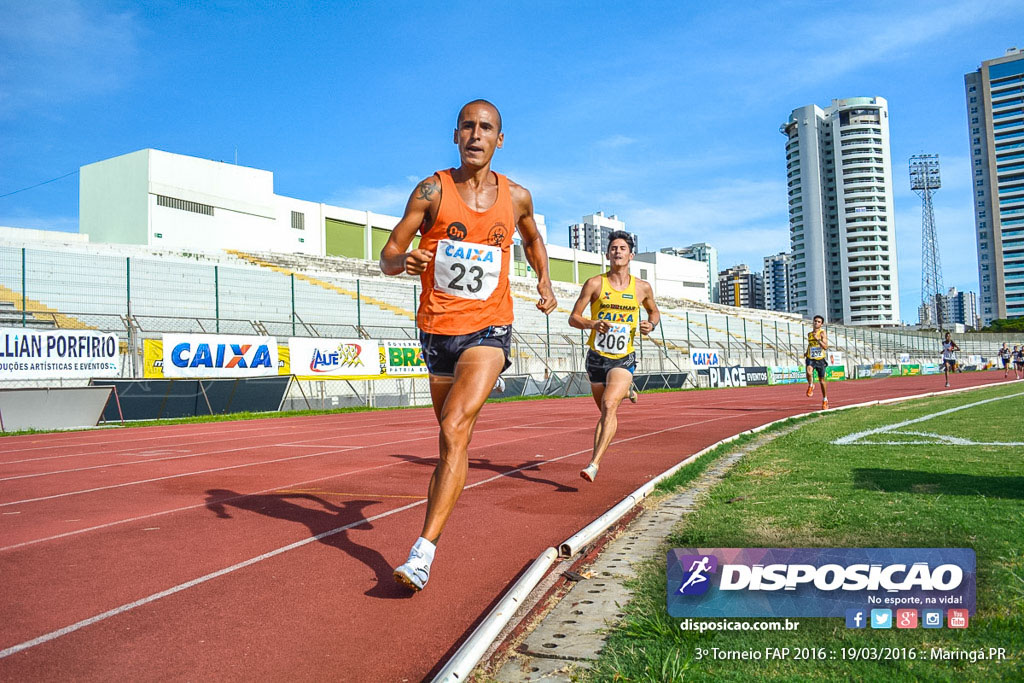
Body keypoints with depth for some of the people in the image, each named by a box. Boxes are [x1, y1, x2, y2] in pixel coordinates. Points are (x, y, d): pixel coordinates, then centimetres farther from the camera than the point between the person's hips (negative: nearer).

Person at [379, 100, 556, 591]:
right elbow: (387, 258, -5)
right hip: (437, 329, 1)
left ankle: (424, 551, -20)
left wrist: (544, 281, 13)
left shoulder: (516, 197, 4)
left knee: (455, 429, -21)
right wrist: (402, 261, -27)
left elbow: (533, 239, 26)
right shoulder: (432, 191, -3)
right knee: (452, 436, 15)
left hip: (488, 329, -1)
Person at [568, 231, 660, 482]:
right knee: (605, 412, 14)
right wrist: (592, 324, -23)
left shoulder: (642, 288, 3)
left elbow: (654, 311, 22)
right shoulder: (595, 284, -3)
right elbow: (573, 318, -2)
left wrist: (651, 324, -1)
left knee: (609, 405, -23)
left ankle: (594, 463, -25)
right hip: (597, 357, 2)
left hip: (623, 360, -1)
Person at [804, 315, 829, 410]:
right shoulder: (809, 334, 9)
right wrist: (806, 353, 14)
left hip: (820, 359, -2)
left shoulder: (823, 333, -6)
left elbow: (825, 347, -17)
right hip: (810, 359, 2)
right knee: (809, 372, -31)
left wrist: (818, 339, -27)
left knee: (821, 380, 8)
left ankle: (825, 400, 26)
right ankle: (811, 386, -1)